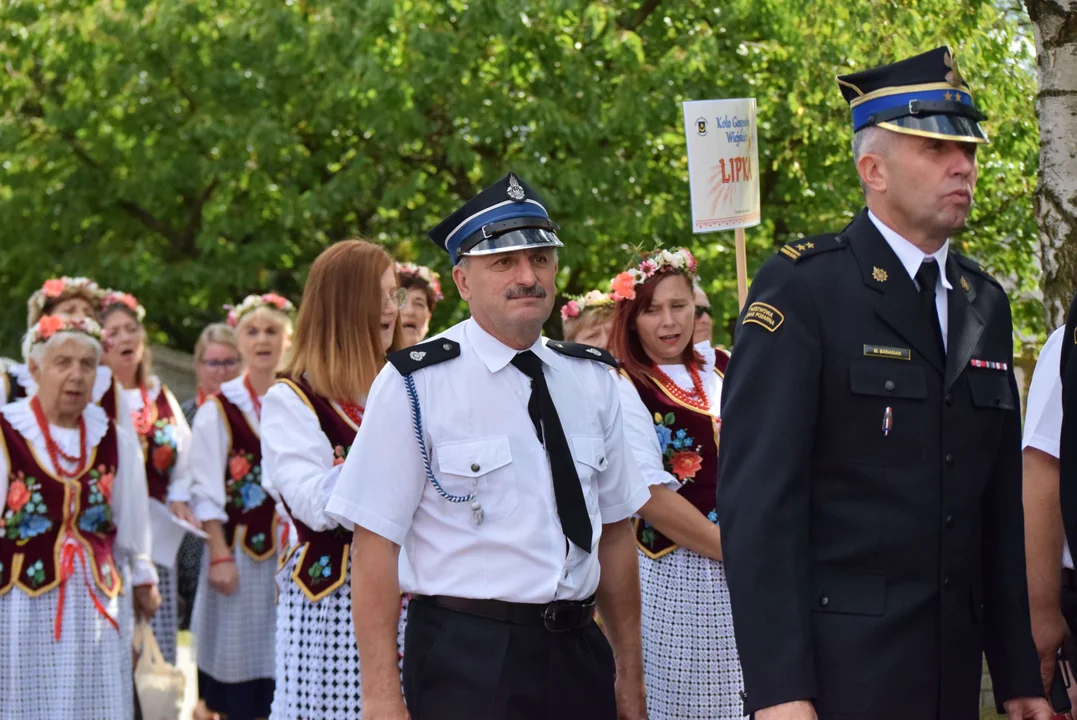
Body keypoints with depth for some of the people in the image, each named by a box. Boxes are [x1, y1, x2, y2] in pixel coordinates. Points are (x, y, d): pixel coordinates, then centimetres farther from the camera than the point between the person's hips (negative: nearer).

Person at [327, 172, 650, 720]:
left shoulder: (592, 382, 9)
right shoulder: (416, 385, -8)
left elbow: (614, 530, 13)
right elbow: (375, 543, -11)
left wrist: (630, 675, 13)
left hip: (578, 654, 5)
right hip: (466, 660, -5)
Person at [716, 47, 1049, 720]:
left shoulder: (985, 305, 13)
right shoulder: (801, 290, -7)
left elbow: (1000, 506, 16)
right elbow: (757, 499, -13)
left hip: (954, 665, 6)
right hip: (837, 665, -6)